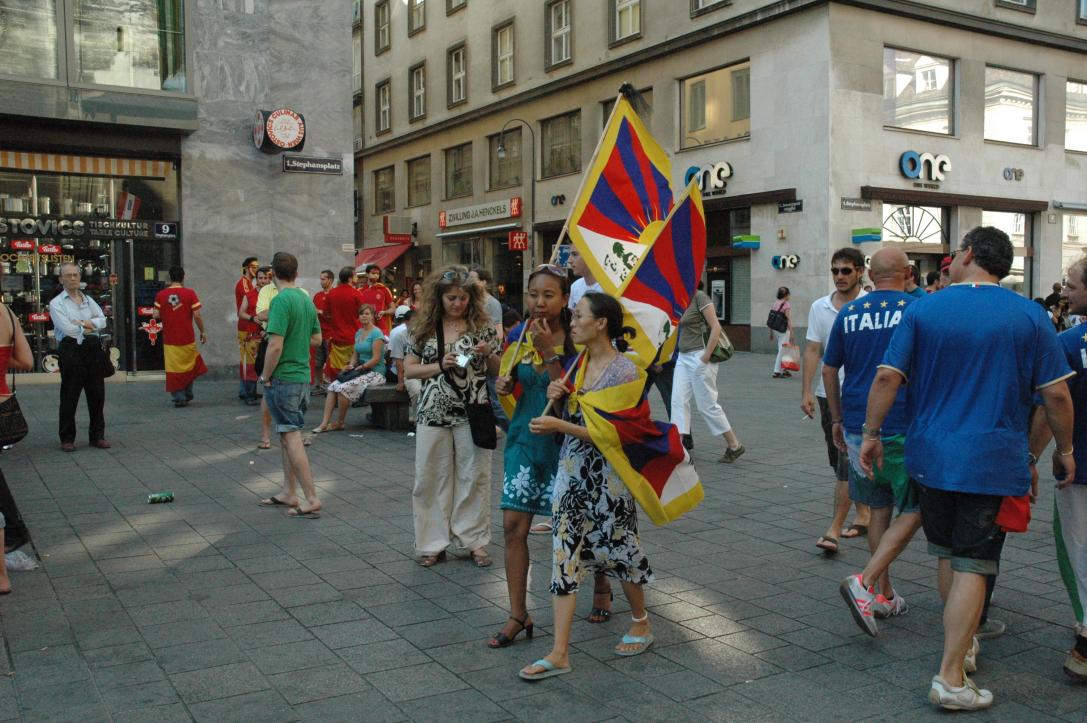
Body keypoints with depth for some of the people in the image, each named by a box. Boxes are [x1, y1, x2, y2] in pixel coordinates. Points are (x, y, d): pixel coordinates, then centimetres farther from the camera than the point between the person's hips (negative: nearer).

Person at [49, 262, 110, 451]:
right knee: (69, 396, -1)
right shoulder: (57, 303, 1)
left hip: (92, 348, 5)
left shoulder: (89, 300, 17)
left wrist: (83, 323, -11)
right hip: (71, 349, -4)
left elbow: (102, 321, 4)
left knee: (97, 394, 5)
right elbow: (67, 328, -12)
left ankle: (98, 436, 14)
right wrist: (91, 324, -1)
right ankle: (67, 439, 7)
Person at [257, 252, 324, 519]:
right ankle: (288, 493, 26)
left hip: (283, 379, -8)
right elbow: (317, 338, 19)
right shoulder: (307, 299, 9)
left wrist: (265, 376, -11)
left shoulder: (281, 300, -16)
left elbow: (275, 346, -22)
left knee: (292, 437, -4)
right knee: (287, 435, 18)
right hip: (303, 377, 8)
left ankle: (312, 500, -4)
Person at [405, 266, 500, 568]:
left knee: (474, 476, 5)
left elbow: (497, 370, 10)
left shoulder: (482, 326, 2)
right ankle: (433, 543, 15)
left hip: (473, 412, 0)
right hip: (433, 412, 1)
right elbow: (409, 368, 5)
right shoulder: (424, 327, 3)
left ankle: (474, 539, 17)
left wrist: (488, 354, -11)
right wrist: (440, 365, -11)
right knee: (432, 477, 4)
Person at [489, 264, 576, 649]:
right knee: (514, 525, -2)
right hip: (524, 439, 5)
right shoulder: (520, 336, 5)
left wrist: (548, 352, -24)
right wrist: (504, 385, -3)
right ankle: (518, 616, 7)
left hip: (561, 442, -5)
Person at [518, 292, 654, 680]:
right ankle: (559, 653, 3)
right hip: (571, 470, 7)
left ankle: (641, 624, 36)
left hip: (607, 474, -6)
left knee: (619, 550, 9)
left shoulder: (623, 371, -15)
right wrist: (555, 395, 0)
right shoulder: (578, 363, 8)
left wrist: (559, 426, -20)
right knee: (565, 554, 1)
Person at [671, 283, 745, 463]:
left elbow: (716, 328, -18)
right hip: (683, 357, 8)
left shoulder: (700, 296, -12)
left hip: (699, 357, -8)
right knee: (678, 400, 0)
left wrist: (705, 357, -20)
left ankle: (734, 446, 12)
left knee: (707, 404, -2)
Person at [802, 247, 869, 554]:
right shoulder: (819, 307, 7)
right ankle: (863, 515, 31)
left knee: (848, 462, -9)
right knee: (840, 462, 14)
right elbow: (813, 350, 7)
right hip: (828, 393, 6)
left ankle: (834, 530, -7)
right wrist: (806, 391, 0)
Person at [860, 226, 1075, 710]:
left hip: (932, 457, 2)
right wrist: (1064, 450, 10)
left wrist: (871, 433, 3)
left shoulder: (923, 310, -1)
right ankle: (950, 678, -1)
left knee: (947, 555, 19)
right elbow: (1056, 393, -4)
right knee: (972, 566, 0)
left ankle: (962, 643, 35)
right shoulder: (1030, 317, -3)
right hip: (994, 463, -2)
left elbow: (888, 376, -6)